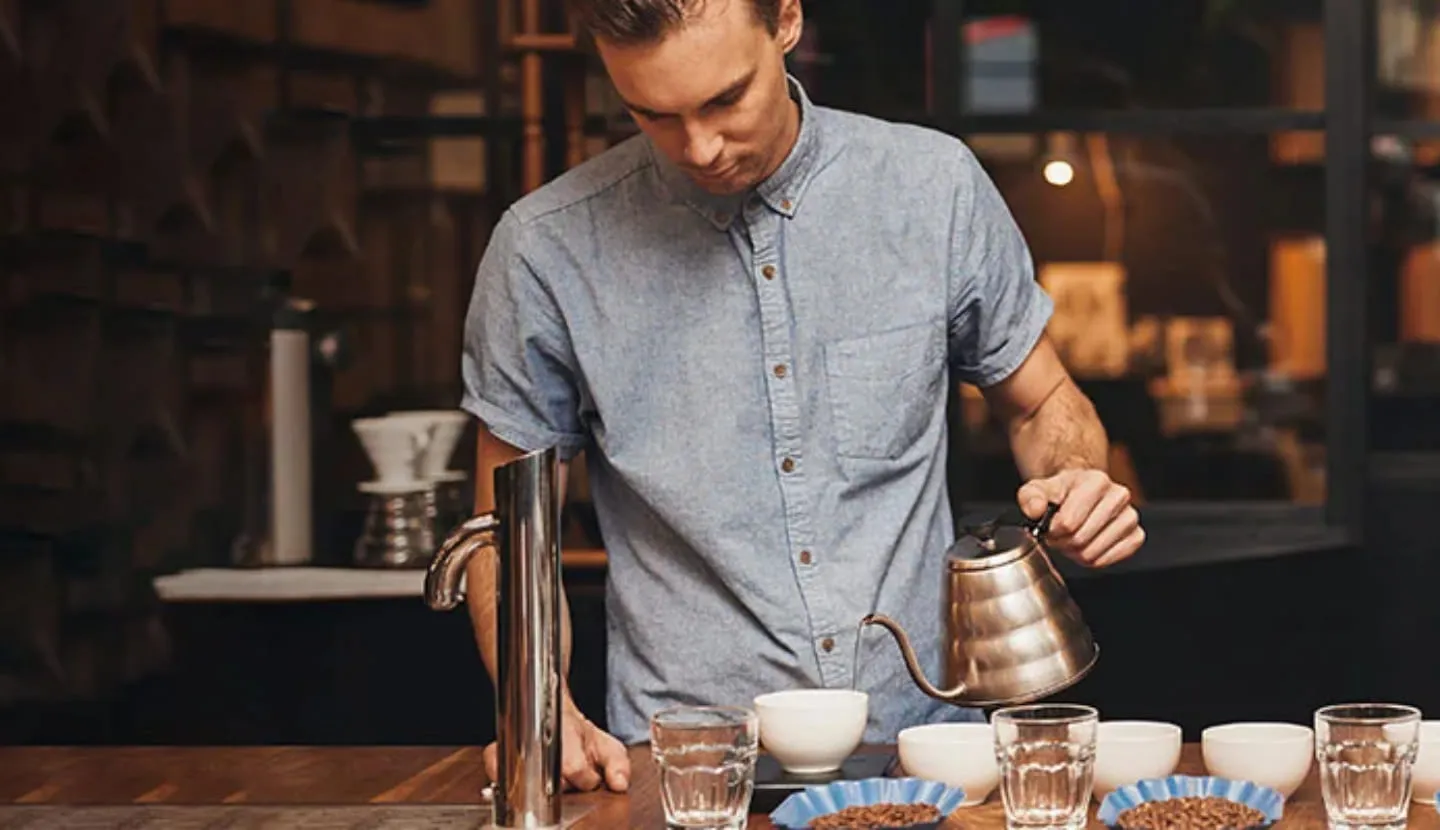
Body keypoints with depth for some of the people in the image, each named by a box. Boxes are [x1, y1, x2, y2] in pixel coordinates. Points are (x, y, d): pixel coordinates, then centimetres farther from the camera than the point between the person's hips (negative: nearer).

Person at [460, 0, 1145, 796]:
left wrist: (1075, 483, -5)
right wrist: (541, 714, -10)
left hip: (920, 730, 1)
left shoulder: (937, 186, 2)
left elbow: (1042, 404, 17)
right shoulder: (545, 248, -3)